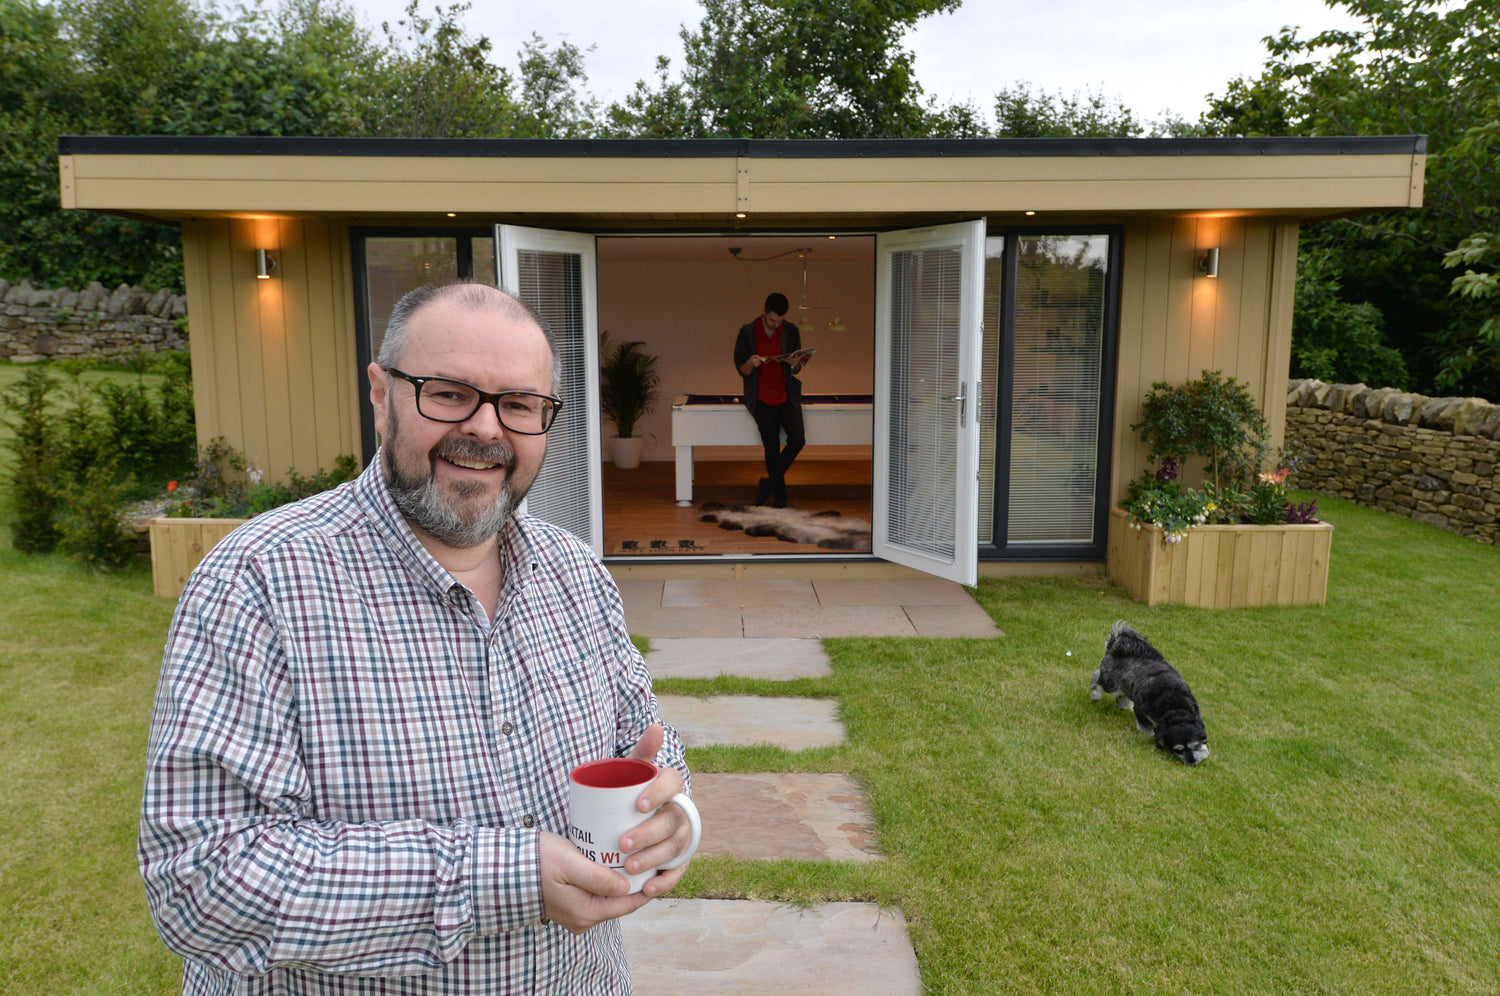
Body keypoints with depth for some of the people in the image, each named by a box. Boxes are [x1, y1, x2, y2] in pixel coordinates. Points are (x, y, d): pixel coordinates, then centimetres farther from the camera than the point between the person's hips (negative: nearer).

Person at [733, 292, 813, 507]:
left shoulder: (791, 331, 2)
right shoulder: (747, 333, -4)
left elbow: (796, 369, 8)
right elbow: (741, 370, -1)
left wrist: (795, 365, -16)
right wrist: (751, 363, -23)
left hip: (787, 397, 2)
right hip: (762, 400, -1)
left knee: (798, 440, -15)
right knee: (772, 448, 2)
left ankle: (770, 482, 3)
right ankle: (780, 497, 15)